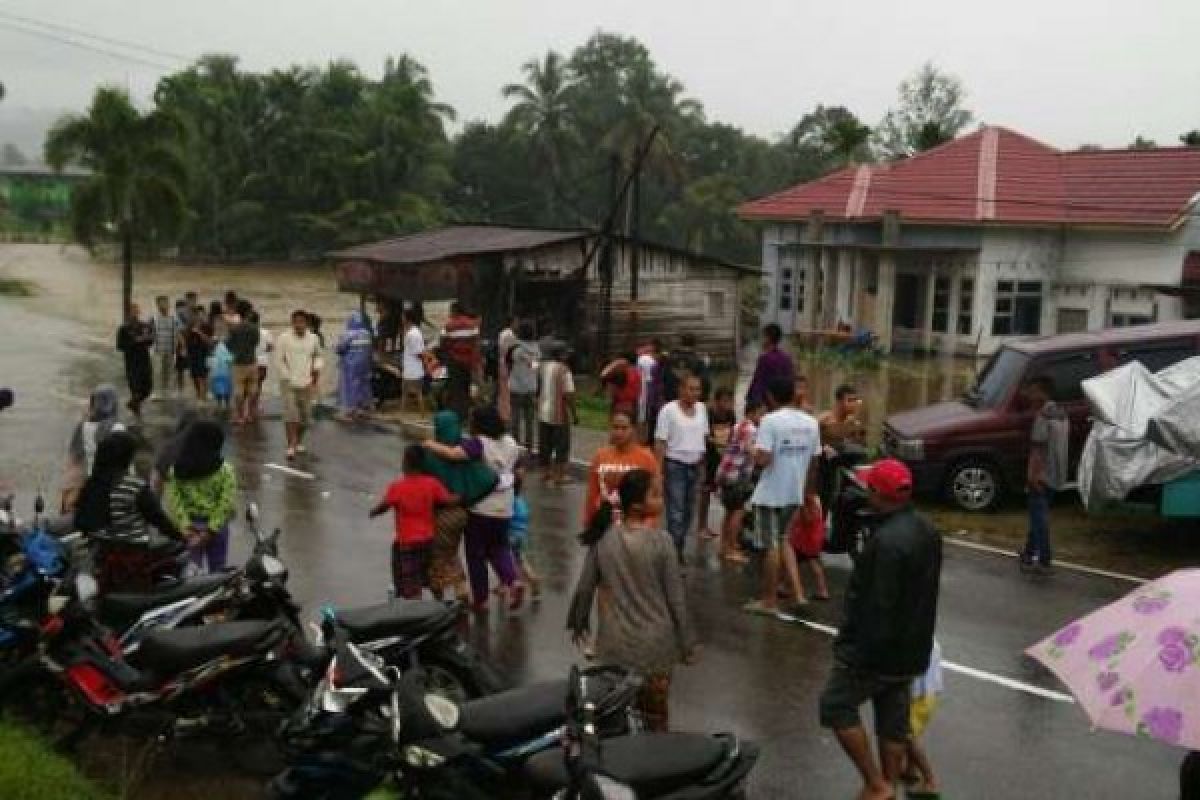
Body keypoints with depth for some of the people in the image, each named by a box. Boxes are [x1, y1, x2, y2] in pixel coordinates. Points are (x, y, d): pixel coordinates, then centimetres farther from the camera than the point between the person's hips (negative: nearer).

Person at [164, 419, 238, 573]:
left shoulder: (176, 471, -5)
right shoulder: (225, 470, -13)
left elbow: (173, 503, -9)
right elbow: (227, 505, -14)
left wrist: (186, 528, -9)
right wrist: (211, 530, -9)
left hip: (189, 528, 2)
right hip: (216, 527, -2)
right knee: (217, 572, 12)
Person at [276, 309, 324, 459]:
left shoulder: (313, 338, 4)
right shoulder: (284, 338, -7)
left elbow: (318, 356, 19)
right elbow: (278, 361, -4)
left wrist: (317, 367, 2)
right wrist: (287, 378, -8)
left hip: (307, 383, 3)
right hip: (289, 383, -3)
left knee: (306, 415, 7)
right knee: (290, 414, -11)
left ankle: (299, 441, 27)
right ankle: (291, 445, -8)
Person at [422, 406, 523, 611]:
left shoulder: (477, 443, -18)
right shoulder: (509, 442, 2)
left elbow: (454, 454, -33)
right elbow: (515, 465, 16)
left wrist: (432, 446, -20)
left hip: (480, 507, -6)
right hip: (504, 508, 6)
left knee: (476, 554, 9)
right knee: (499, 548, 22)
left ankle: (480, 599, 15)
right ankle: (513, 580, -2)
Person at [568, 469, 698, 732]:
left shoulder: (603, 537, -6)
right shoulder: (661, 541, -16)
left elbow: (584, 588, 1)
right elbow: (676, 598, -11)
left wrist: (578, 623, 19)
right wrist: (687, 644, 0)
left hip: (615, 646, 3)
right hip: (655, 646, -3)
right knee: (654, 722, 12)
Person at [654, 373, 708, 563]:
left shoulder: (701, 408, 8)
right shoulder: (669, 410, -8)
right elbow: (660, 442, -9)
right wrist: (659, 470, -14)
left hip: (695, 465, 6)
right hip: (675, 464, -6)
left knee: (688, 511, 10)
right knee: (676, 512, -9)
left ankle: (679, 547, 21)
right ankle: (675, 551, -7)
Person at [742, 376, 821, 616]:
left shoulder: (771, 420, -15)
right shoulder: (810, 423, 4)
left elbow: (763, 459, -24)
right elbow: (814, 463, 9)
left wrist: (754, 453, -2)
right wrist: (808, 493, 18)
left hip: (771, 494, -6)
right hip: (795, 494, 6)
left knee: (771, 547, 5)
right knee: (783, 540, 21)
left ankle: (769, 600, 15)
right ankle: (798, 592, 13)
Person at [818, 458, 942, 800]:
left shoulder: (887, 541, -27)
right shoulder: (926, 530, 5)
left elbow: (879, 607, -27)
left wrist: (862, 656, -20)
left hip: (877, 647, -9)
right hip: (912, 648, 9)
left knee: (836, 706, 5)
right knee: (894, 717, 16)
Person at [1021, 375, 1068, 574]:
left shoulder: (1043, 417, -17)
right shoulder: (1061, 415, 12)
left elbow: (1038, 450, -21)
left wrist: (1032, 475, -20)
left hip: (1043, 476, -9)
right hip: (1057, 476, 9)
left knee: (1039, 516, -2)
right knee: (1038, 515, 18)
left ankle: (1045, 561, -1)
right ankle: (1029, 554, 25)